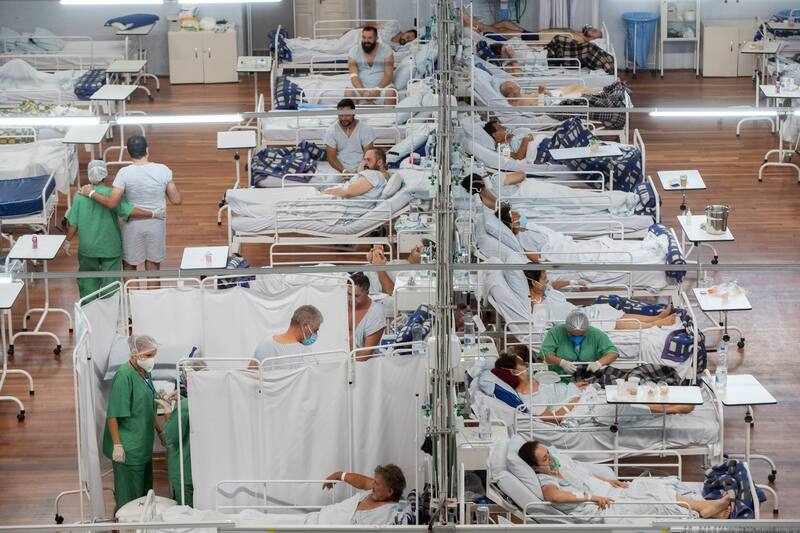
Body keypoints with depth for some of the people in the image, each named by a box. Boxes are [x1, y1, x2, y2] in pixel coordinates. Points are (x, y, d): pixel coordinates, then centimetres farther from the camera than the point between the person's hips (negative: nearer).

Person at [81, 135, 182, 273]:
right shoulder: (163, 170, -12)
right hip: (156, 225, 1)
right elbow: (176, 200, -7)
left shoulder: (124, 173, -17)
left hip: (133, 226, -1)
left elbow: (111, 203, -19)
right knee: (153, 270, 13)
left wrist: (91, 193, -5)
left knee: (129, 267, 17)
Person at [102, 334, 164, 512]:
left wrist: (161, 432, 23)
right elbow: (113, 415, -21)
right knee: (129, 497, -2)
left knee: (145, 491, 17)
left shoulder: (145, 373, 9)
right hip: (128, 449, -9)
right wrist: (117, 445, -23)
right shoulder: (124, 376, -19)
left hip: (144, 445, 9)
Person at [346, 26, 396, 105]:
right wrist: (362, 92, -25)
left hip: (381, 86, -1)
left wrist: (377, 90, -22)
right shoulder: (354, 51, 1)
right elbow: (353, 75, -7)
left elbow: (389, 74, -6)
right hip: (361, 87, 1)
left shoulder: (386, 49, -1)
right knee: (348, 93, -29)